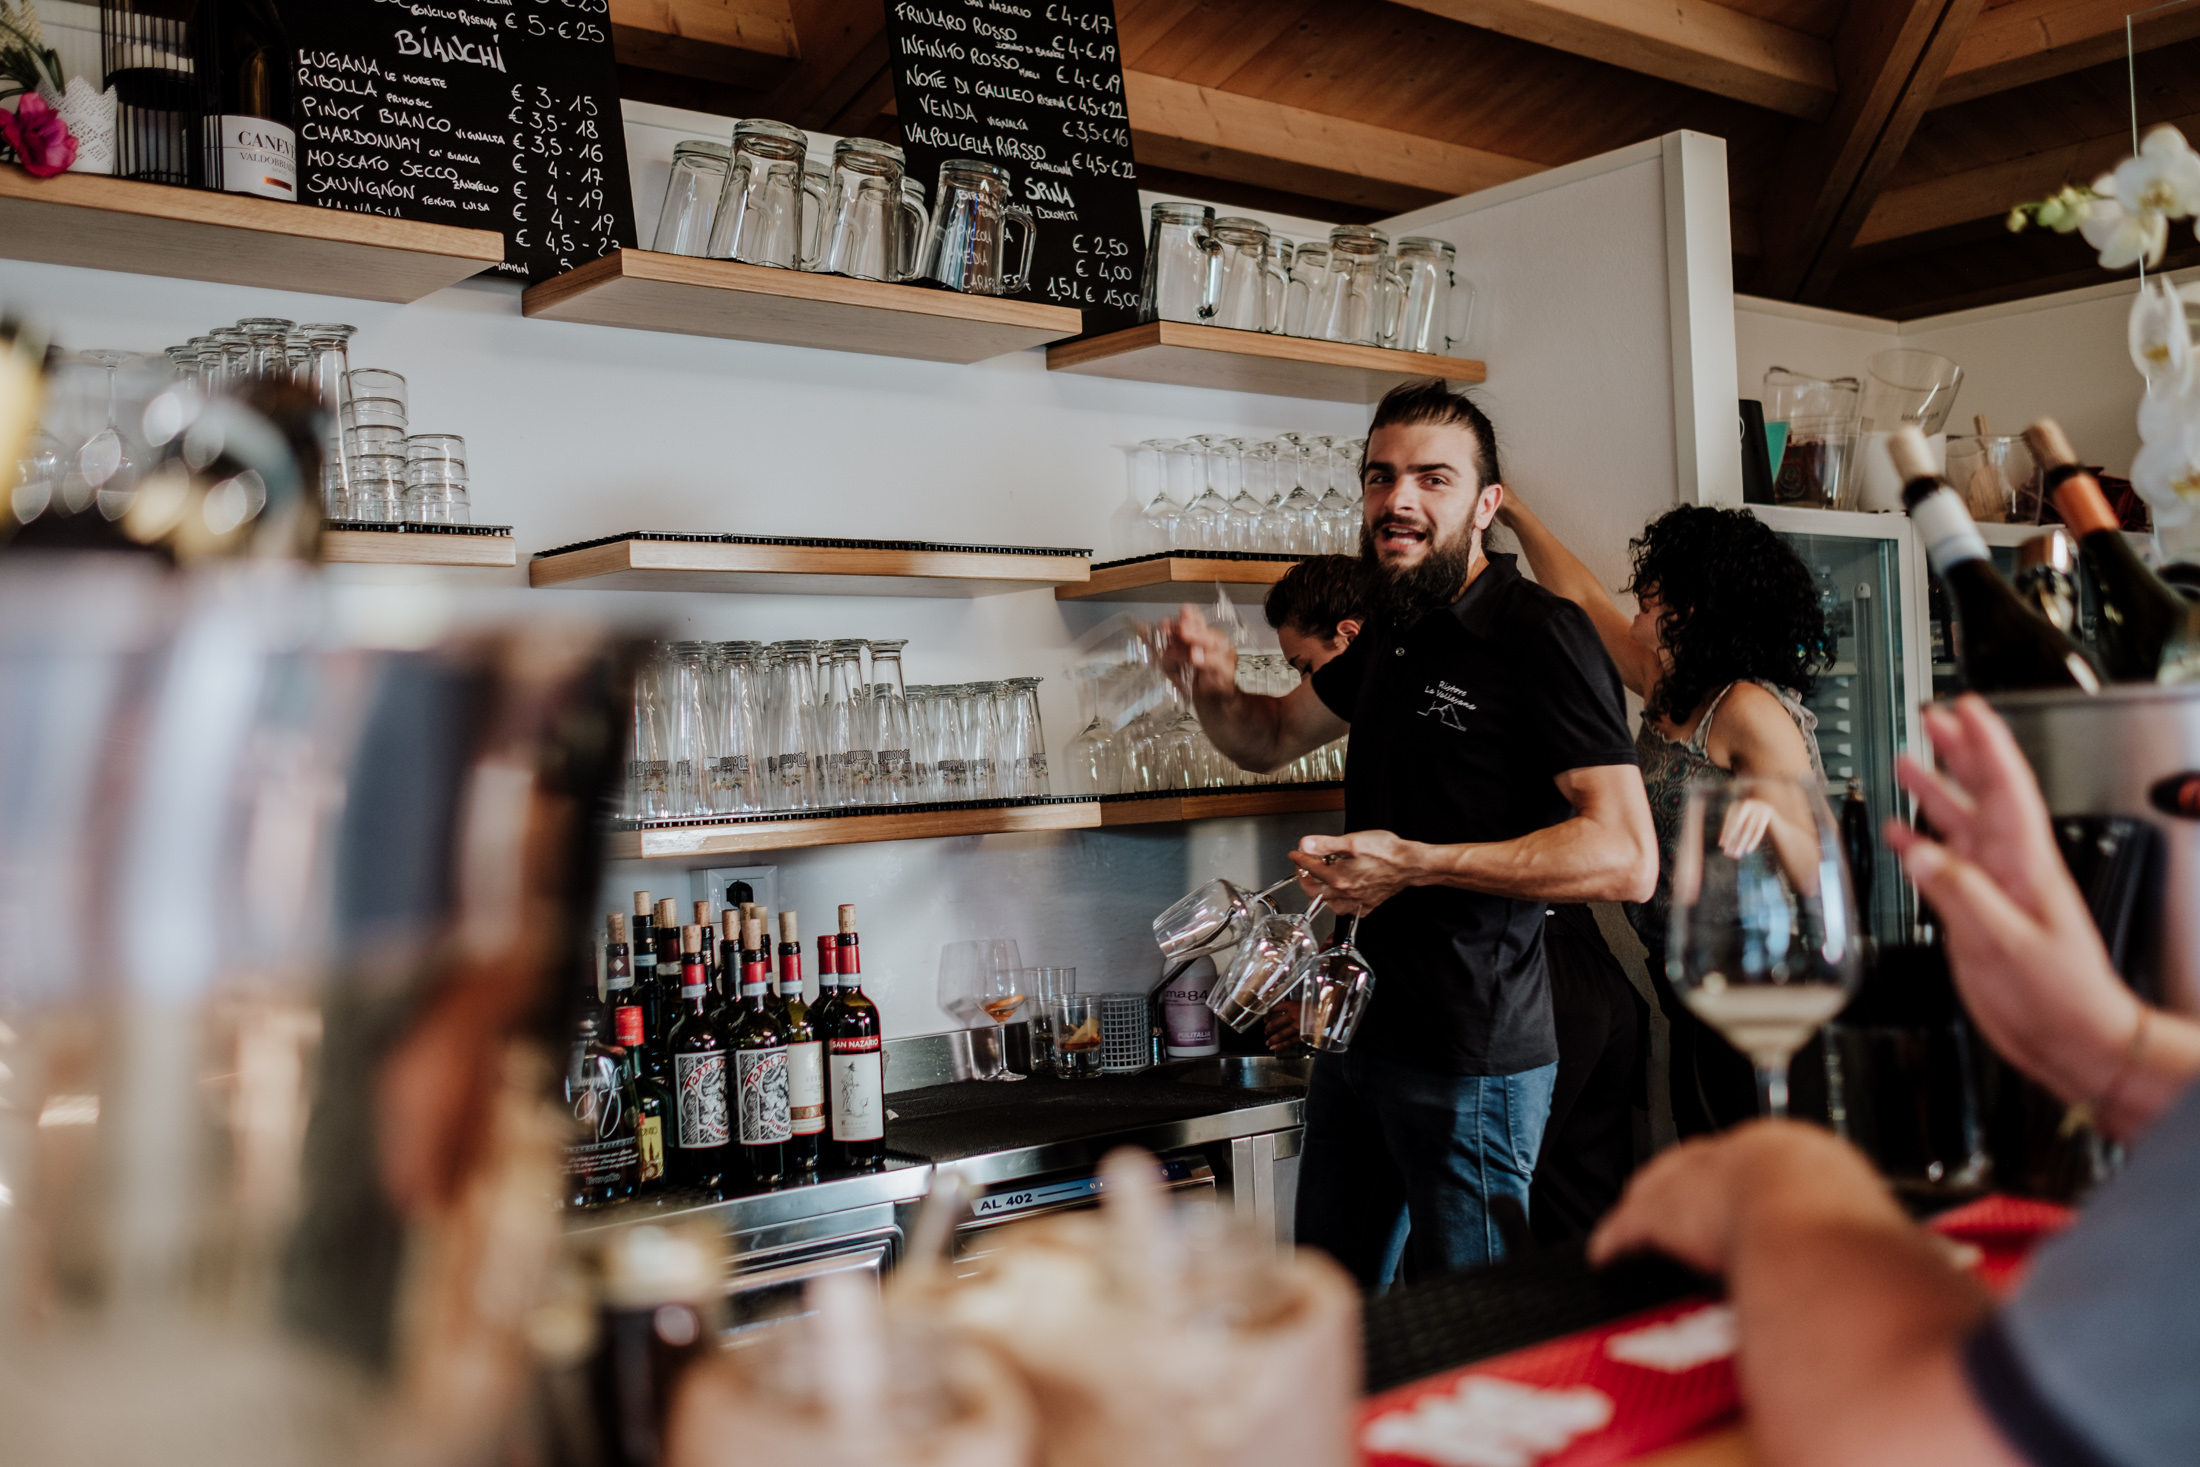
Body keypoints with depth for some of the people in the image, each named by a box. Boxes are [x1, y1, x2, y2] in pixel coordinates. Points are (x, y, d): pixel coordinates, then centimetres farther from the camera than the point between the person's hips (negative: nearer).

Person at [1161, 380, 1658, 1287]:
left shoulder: (1540, 636, -15)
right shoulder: (1391, 639, 11)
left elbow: (1627, 858, -23)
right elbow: (1275, 737, 26)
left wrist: (1415, 863, -25)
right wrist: (1213, 686, 2)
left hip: (1471, 1059, -8)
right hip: (1359, 1036, 8)